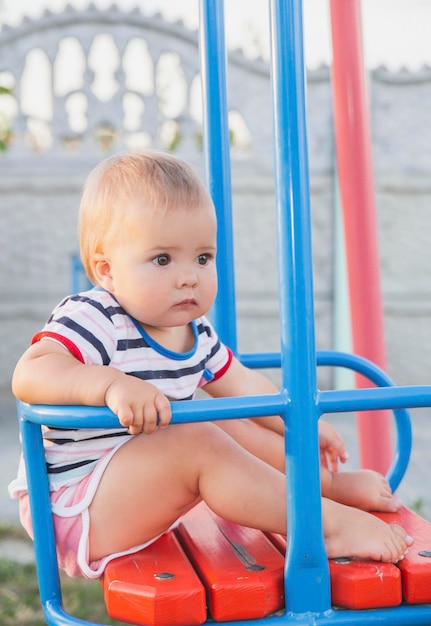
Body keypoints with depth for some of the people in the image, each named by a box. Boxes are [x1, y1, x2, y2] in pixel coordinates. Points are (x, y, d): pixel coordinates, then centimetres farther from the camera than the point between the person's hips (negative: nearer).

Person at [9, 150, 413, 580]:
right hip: (73, 512, -10)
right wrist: (112, 384, -49)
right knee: (198, 444, -27)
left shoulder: (193, 331, 6)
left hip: (137, 493, 10)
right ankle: (325, 523, -22)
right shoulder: (91, 321, -21)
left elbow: (240, 384, 21)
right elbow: (30, 374, -36)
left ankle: (330, 483, 25)